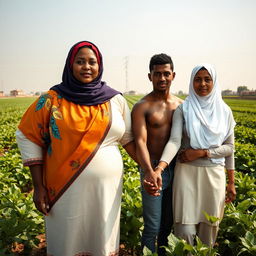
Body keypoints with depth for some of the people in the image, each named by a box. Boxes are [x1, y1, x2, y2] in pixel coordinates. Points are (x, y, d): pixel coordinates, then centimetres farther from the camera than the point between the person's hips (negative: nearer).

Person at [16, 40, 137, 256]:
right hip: (67, 189, -1)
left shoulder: (116, 100, 2)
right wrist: (39, 186, -4)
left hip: (107, 187, 2)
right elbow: (28, 138, 0)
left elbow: (128, 138, 8)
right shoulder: (53, 99, -5)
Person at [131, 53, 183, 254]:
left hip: (176, 169, 5)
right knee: (152, 227, 2)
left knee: (168, 223, 19)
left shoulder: (181, 105, 8)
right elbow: (140, 142, -20)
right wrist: (150, 172, -33)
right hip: (153, 170, -5)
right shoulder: (142, 107, -9)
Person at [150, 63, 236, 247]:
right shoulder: (183, 109, -4)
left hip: (214, 175, 2)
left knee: (210, 227, 11)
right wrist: (159, 169, -31)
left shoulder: (224, 111, 4)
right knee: (185, 230, -2)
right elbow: (174, 141, -17)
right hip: (187, 172, -2)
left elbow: (229, 148, 6)